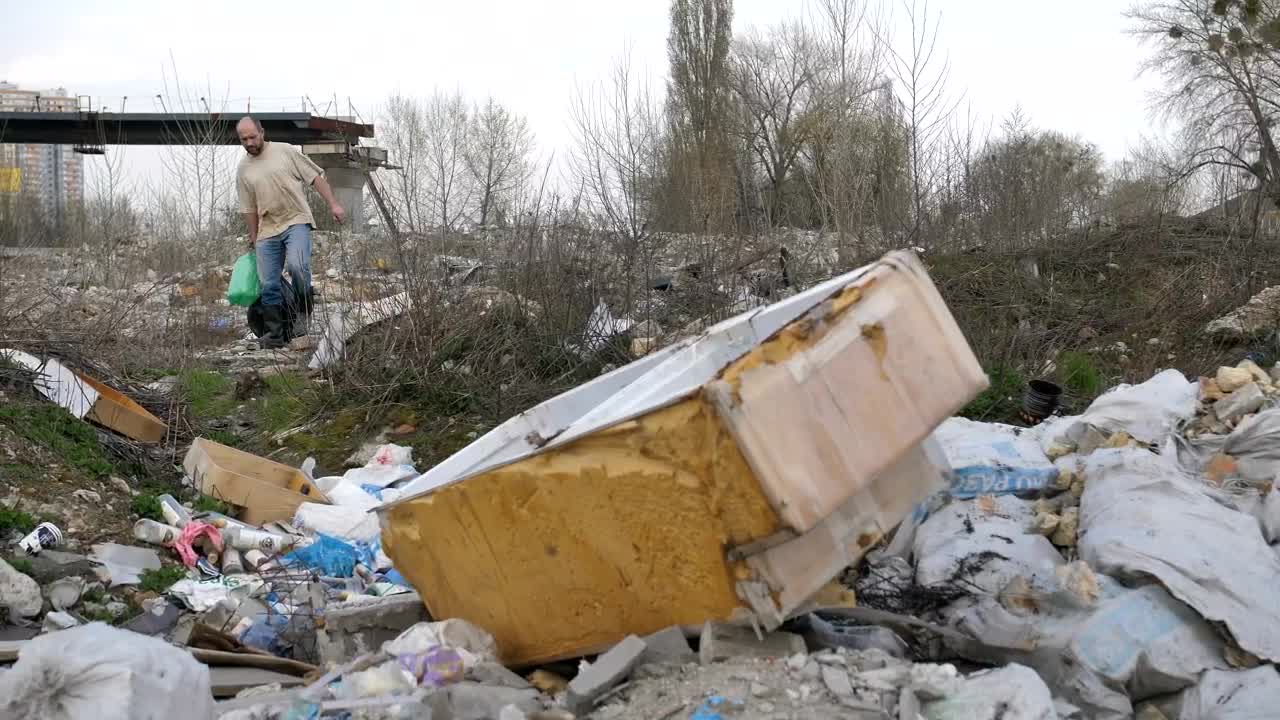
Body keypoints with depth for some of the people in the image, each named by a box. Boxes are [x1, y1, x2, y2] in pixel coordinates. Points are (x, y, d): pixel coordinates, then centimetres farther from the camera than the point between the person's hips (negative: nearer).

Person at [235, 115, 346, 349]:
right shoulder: (243, 169, 10)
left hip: (296, 221, -4)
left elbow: (315, 177, 0)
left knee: (297, 265, -28)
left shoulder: (285, 151, 0)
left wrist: (333, 204, -7)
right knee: (269, 284, 1)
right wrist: (253, 239, 18)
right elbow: (249, 208, 16)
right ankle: (275, 334, 9)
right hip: (267, 231, 4)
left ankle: (303, 312, -7)